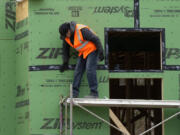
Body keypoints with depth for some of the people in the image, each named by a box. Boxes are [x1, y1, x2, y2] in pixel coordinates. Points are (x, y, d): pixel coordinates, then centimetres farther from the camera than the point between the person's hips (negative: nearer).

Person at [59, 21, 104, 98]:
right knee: (78, 70, -2)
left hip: (92, 50, -7)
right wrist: (65, 62, 11)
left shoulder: (82, 30, -27)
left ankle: (94, 93, -15)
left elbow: (95, 39, -21)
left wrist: (100, 52, -21)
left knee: (90, 70, -16)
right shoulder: (66, 36, -2)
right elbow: (65, 49, 11)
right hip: (83, 53, 8)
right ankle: (74, 93, -2)